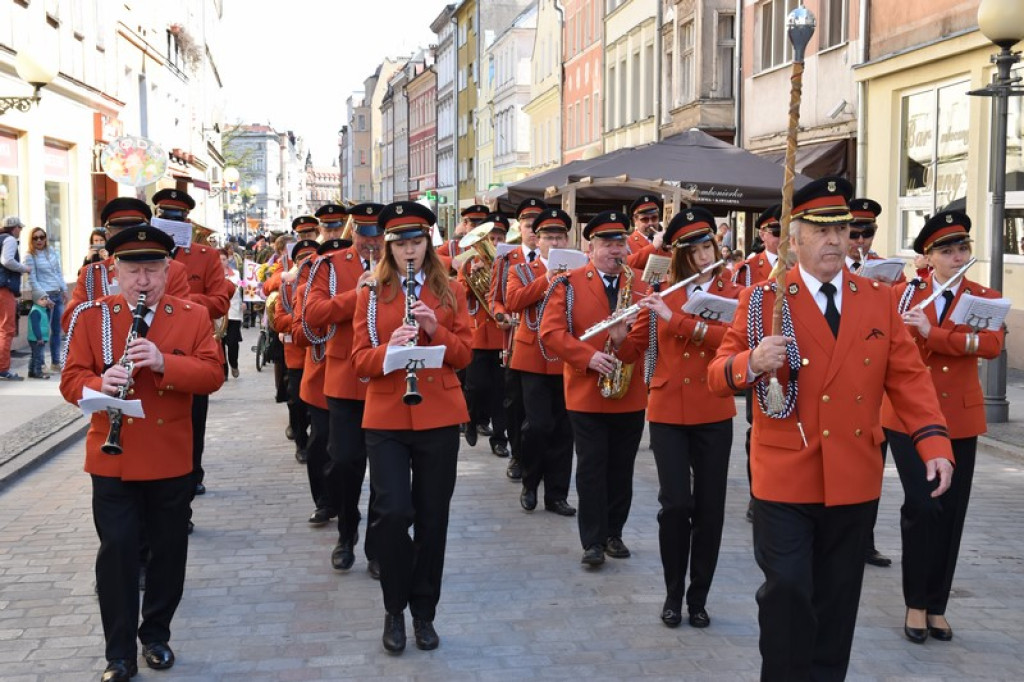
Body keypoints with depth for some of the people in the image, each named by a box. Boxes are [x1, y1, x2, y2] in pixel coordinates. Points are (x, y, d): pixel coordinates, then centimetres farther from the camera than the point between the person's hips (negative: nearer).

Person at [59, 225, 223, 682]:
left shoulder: (193, 317, 1)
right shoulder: (91, 316, 1)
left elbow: (212, 375, -8)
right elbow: (71, 379, -3)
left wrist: (164, 362, -25)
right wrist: (99, 385, -25)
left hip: (172, 459, 1)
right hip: (112, 460, -1)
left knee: (169, 549, 10)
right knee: (117, 551, -1)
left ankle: (156, 636, 30)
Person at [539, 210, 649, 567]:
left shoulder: (641, 283, 9)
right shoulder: (569, 284, -1)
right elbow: (550, 332, -9)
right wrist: (588, 357, -18)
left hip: (631, 394, 3)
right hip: (587, 394, -3)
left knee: (622, 467, 10)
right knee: (591, 467, 1)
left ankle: (613, 533, 23)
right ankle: (593, 541, 8)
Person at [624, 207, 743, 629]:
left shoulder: (734, 295, 2)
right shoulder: (662, 295, 7)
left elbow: (734, 339, -17)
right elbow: (636, 345, 9)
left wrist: (676, 319, -22)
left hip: (714, 416, 0)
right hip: (667, 413, 0)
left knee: (709, 507, 4)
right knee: (676, 504, -6)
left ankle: (698, 598, 18)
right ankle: (673, 595, 12)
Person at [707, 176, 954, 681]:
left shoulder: (879, 300, 6)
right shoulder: (762, 299, -3)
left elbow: (907, 376, 4)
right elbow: (718, 376, -4)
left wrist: (934, 441, -8)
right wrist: (752, 363, -26)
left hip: (855, 478, 3)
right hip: (785, 476, -3)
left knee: (838, 597, 13)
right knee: (786, 590, -4)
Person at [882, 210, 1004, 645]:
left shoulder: (985, 299, 3)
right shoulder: (902, 294, 3)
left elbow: (992, 345, -16)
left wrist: (931, 332, -24)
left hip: (959, 420, 2)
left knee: (950, 513, 5)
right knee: (923, 506, -10)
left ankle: (937, 606, 20)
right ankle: (916, 603, 7)